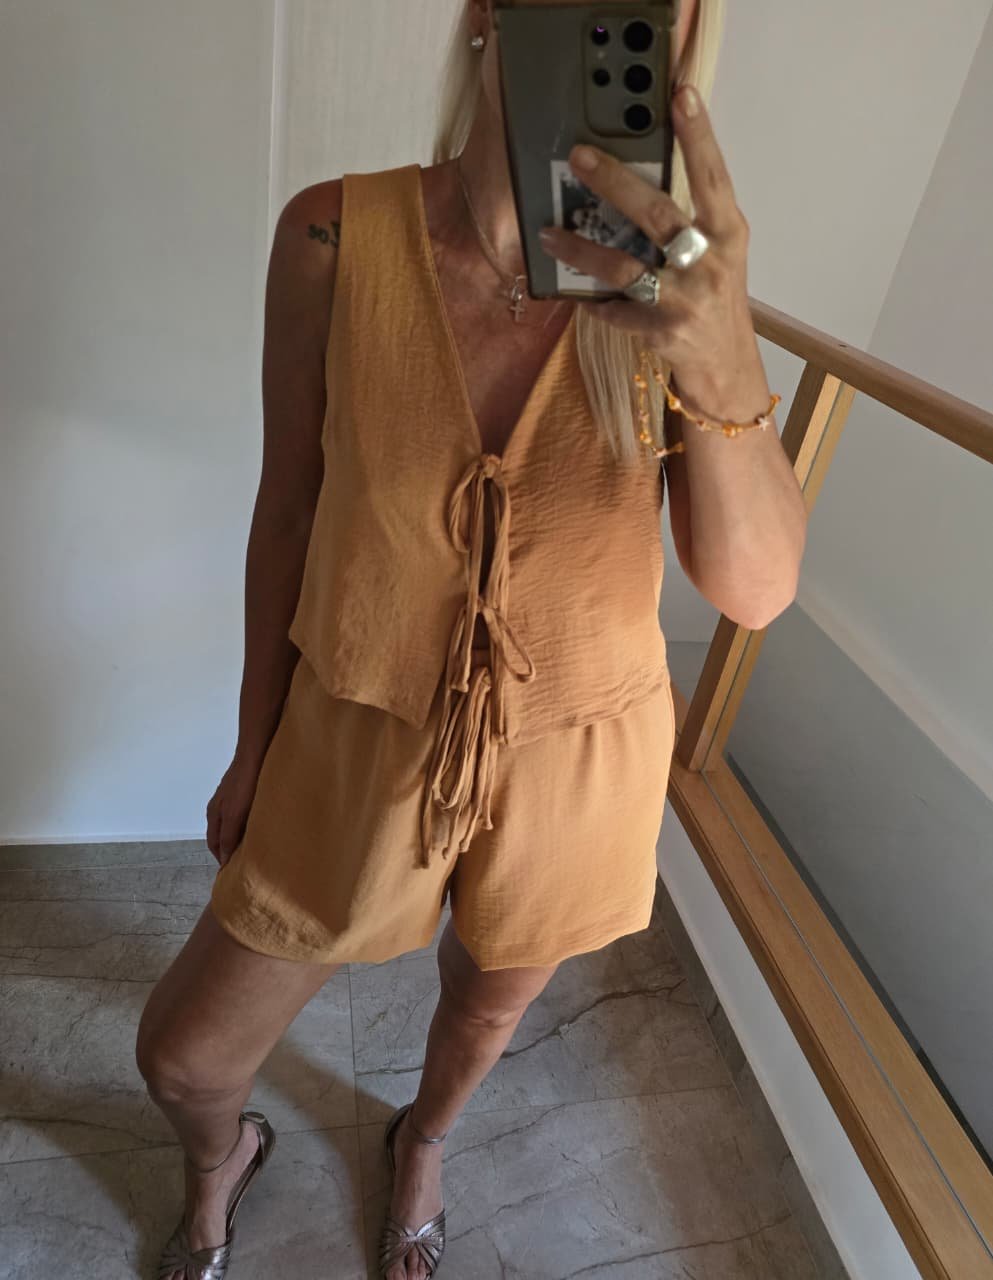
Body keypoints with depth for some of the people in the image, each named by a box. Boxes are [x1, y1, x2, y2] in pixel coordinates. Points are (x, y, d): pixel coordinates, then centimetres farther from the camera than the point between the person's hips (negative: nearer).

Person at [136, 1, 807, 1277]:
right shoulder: (334, 236, -15)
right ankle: (223, 1162, 57)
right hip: (361, 739, 0)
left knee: (489, 1004, 28)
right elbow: (289, 501, -5)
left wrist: (725, 370, -43)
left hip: (577, 757, 1)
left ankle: (421, 1139, 68)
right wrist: (252, 749, 4)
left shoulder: (672, 270, -14)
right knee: (181, 1054, 14)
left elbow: (754, 587, -22)